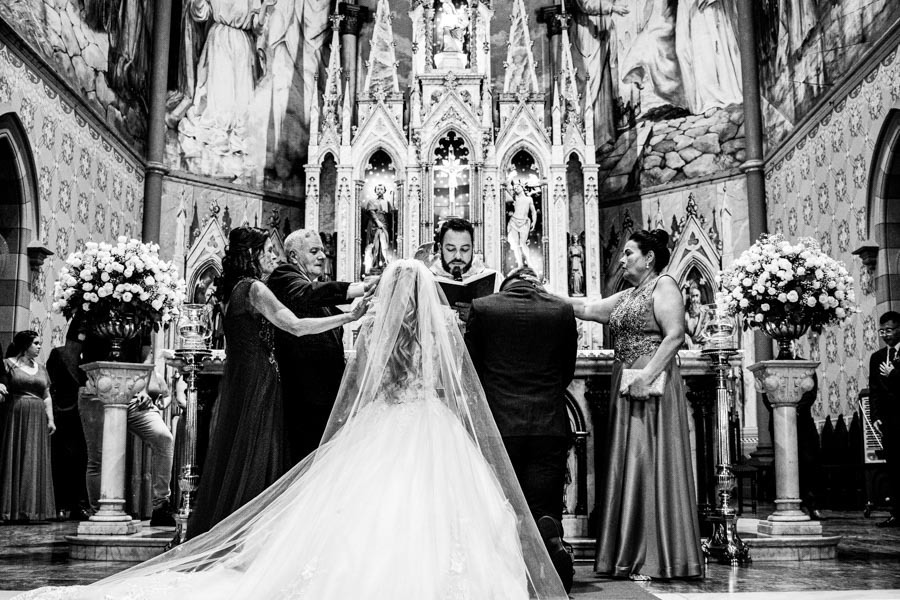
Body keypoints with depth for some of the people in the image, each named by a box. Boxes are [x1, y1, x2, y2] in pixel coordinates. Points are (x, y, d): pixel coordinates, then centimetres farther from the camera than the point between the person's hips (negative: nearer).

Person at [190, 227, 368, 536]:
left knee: (236, 461, 12)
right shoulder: (254, 289, -14)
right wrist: (349, 316, -21)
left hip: (241, 380, 9)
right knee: (252, 462, -4)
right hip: (256, 382, -9)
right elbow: (296, 327, -23)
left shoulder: (237, 288, 15)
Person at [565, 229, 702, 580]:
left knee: (648, 463, -7)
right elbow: (588, 309, 19)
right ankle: (631, 555, 14)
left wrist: (647, 375, -23)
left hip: (651, 385, -8)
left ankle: (656, 558, -1)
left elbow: (675, 335, -15)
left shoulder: (663, 285, -5)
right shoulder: (625, 297, 20)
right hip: (625, 388, 8)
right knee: (627, 466, 8)